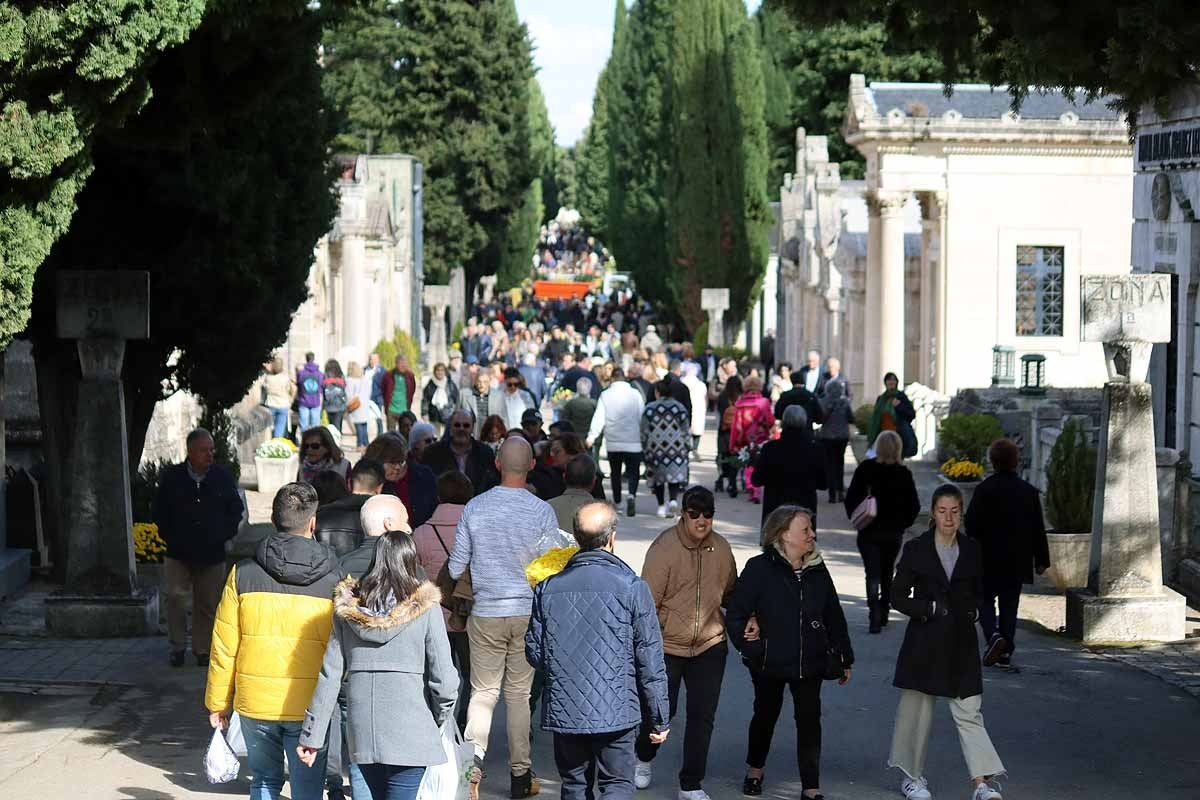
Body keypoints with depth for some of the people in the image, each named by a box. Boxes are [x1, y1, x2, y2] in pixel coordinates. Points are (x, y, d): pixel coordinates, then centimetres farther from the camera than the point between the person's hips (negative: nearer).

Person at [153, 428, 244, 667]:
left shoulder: (223, 477, 2)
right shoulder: (171, 477, -1)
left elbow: (236, 510, 13)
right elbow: (159, 512, 8)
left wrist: (224, 534, 3)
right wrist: (170, 537, 0)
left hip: (212, 555, 1)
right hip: (178, 554, -1)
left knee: (207, 604, 5)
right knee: (176, 596, -12)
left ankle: (203, 650, 18)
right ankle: (177, 646, 3)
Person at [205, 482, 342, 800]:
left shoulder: (243, 574, -3)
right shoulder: (333, 580, -6)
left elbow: (223, 647, 1)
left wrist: (218, 702, 12)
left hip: (255, 703, 2)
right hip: (310, 706, -1)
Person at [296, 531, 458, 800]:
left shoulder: (347, 609, 2)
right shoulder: (425, 609, -7)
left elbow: (329, 676, 2)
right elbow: (443, 678, -10)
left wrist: (312, 735, 7)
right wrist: (440, 718, 9)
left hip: (362, 732, 4)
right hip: (409, 732, -4)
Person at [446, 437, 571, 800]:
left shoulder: (475, 508, -5)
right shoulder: (542, 511, -9)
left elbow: (455, 569, 1)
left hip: (485, 614, 0)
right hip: (529, 613, 0)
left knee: (483, 691, 9)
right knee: (519, 693, 9)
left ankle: (474, 755, -13)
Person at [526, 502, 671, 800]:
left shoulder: (547, 589, -1)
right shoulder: (632, 587, -9)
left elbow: (535, 653, 4)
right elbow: (650, 660, -7)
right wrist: (659, 719, 2)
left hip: (563, 713, 3)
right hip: (616, 712, -3)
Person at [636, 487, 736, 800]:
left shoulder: (720, 547, 2)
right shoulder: (664, 547, -14)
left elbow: (729, 593, 16)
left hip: (710, 645, 3)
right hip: (666, 645, -3)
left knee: (702, 715, 3)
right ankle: (643, 757, 41)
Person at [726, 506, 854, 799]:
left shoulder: (818, 571, 2)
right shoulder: (760, 569, -12)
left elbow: (834, 617, 9)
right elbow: (736, 613, -10)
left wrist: (844, 658, 11)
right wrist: (750, 648, -16)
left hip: (810, 663, 2)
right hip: (770, 662, -2)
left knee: (810, 719, -1)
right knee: (766, 715, 16)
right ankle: (754, 771, 39)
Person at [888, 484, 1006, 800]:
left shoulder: (973, 550, 6)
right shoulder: (916, 549, -2)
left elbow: (982, 593, 17)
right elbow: (898, 596, -1)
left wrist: (974, 610, -2)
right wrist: (930, 609, -14)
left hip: (962, 643, 2)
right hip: (924, 643, -2)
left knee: (969, 712, -3)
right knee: (917, 709, 6)